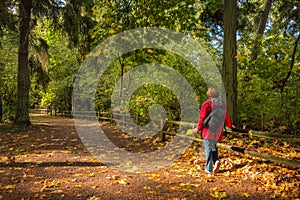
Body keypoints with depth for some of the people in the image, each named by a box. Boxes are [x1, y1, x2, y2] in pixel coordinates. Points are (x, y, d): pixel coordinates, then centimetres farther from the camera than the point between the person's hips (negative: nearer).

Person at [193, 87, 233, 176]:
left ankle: (209, 170, 8)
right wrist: (230, 126, 35)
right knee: (213, 146, 24)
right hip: (218, 132, 6)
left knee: (208, 149, 3)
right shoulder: (223, 104, 8)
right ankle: (216, 161, 3)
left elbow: (202, 118, -11)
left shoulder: (207, 104, -11)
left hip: (208, 131, -5)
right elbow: (227, 117, 17)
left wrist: (198, 128, 1)